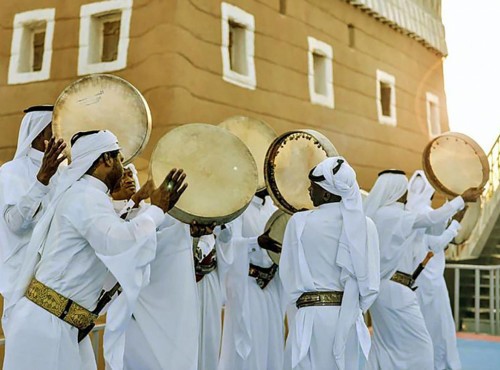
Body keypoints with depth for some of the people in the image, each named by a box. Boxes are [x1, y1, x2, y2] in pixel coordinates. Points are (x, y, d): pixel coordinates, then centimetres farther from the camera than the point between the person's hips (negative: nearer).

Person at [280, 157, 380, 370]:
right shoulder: (365, 225, -2)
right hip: (348, 319, 3)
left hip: (312, 317, -2)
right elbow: (370, 284, -2)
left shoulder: (299, 222, -6)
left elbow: (288, 276, -1)